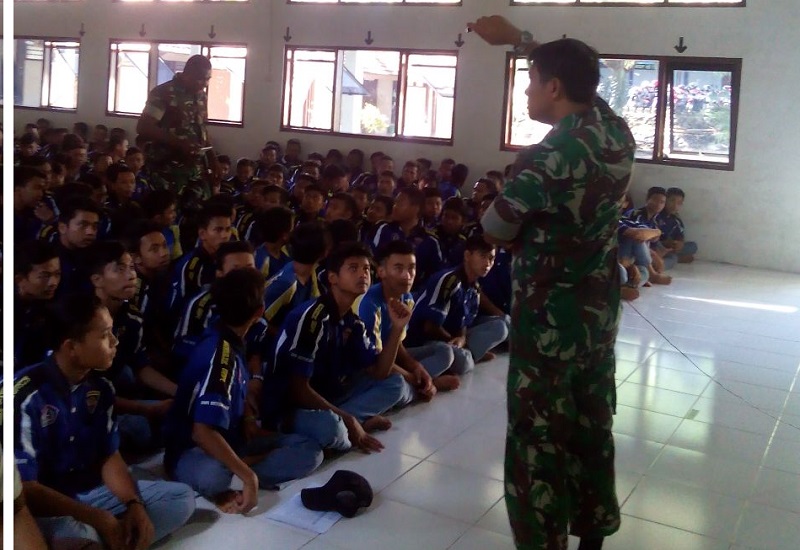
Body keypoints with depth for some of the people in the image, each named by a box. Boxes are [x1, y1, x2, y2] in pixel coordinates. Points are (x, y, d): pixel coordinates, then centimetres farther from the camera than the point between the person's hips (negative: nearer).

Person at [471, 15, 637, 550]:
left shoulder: (544, 159, -23)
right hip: (600, 307, 8)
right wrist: (518, 38, 22)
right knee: (592, 425, 20)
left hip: (550, 316, -8)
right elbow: (579, 76, 18)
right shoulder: (618, 133, -1)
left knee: (539, 439, 6)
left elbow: (494, 230, -9)